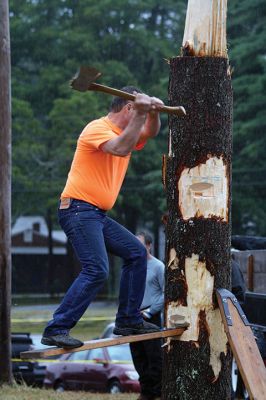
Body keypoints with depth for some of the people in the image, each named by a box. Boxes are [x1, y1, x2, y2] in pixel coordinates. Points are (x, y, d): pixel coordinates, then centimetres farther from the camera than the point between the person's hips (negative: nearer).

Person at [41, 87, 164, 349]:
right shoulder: (97, 128, -12)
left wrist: (153, 112, -9)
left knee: (136, 253, 12)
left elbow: (150, 133, 11)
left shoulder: (123, 131, 18)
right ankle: (56, 330, -21)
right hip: (78, 210, -10)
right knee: (96, 270, -21)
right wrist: (140, 113, -28)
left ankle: (128, 321, 16)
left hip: (98, 215, 10)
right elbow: (121, 149, -29)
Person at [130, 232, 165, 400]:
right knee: (139, 357, 9)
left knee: (154, 357, -6)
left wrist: (150, 312, -11)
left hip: (150, 318, -6)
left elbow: (166, 293, -9)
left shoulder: (158, 266, -6)